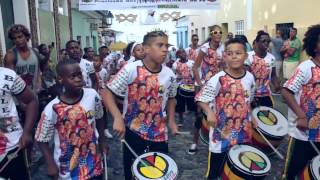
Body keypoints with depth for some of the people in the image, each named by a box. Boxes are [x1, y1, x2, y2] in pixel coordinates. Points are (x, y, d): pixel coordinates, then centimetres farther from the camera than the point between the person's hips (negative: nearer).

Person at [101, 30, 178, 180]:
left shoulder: (170, 75, -5)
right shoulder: (130, 70, -16)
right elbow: (107, 92, -14)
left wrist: (171, 120, 4)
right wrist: (118, 118, -25)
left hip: (159, 133, 3)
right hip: (133, 131, -3)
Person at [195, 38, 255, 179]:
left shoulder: (249, 77, 0)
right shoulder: (218, 79, -17)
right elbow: (201, 98, -17)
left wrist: (250, 117, 9)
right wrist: (209, 112, -33)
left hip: (243, 133, 5)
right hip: (221, 133, -4)